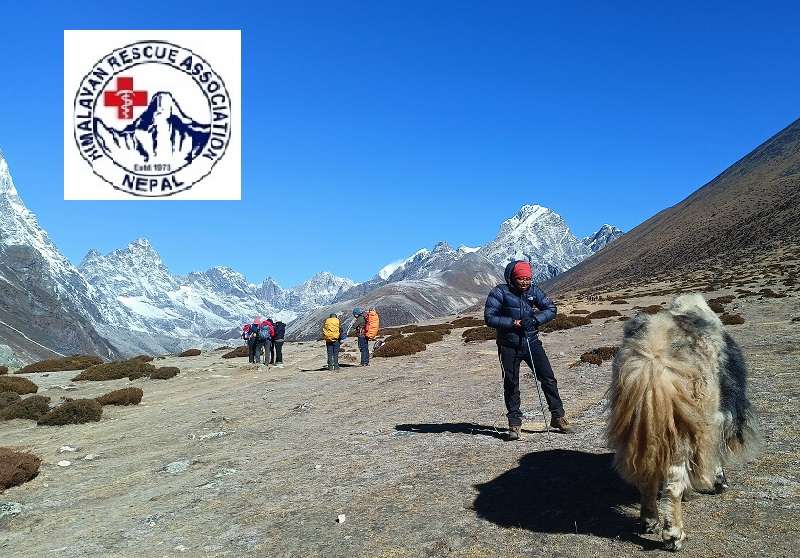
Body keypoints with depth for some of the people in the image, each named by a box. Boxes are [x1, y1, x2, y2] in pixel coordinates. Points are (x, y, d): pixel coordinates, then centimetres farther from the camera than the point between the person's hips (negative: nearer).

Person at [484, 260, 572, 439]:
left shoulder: (534, 291, 1)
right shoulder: (500, 293, -9)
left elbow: (551, 309, 0)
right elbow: (489, 317, -13)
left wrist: (534, 319, -17)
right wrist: (513, 323, -21)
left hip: (532, 342, 3)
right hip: (509, 346, -3)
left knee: (548, 378, 1)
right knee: (511, 384, 5)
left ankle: (557, 416, 15)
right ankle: (514, 423, 17)